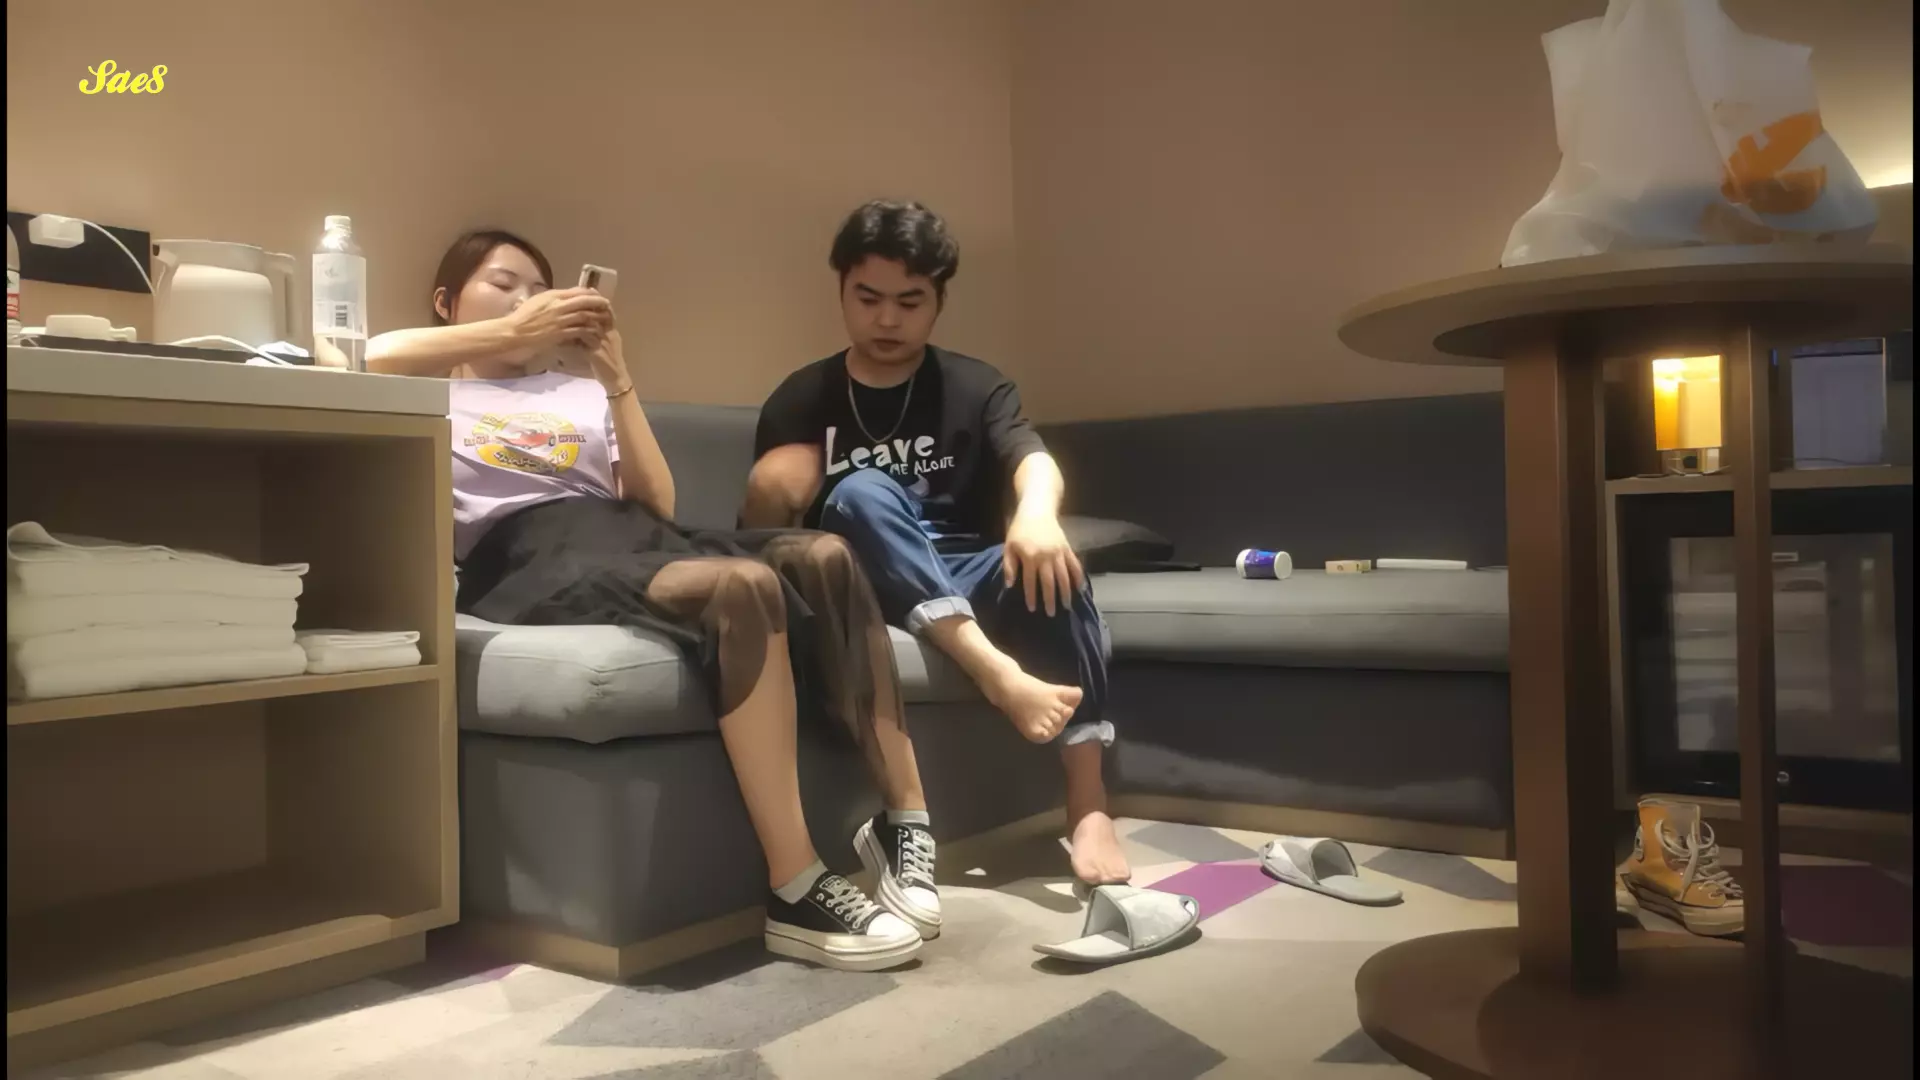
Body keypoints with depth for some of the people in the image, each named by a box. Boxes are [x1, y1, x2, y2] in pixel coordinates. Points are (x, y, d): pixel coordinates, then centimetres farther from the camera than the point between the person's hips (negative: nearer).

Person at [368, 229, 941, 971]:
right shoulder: (428, 394, 21)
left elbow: (657, 503, 17)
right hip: (530, 555, -5)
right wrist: (514, 335, -9)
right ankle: (795, 893, -34)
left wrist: (618, 384, 8)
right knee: (742, 583, -35)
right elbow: (373, 360, -6)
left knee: (824, 555, -24)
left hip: (632, 538, 5)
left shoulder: (579, 391, 31)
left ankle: (903, 824, -21)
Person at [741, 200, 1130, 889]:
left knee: (1050, 562, -32)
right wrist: (767, 498, -21)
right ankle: (998, 670, -45)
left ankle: (1088, 807, -35)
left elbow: (1033, 460, -15)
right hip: (859, 584, 0)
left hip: (963, 577, 1)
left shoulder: (976, 389, 5)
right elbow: (759, 539, 4)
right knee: (863, 491, -30)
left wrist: (1036, 513, -39)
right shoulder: (800, 402, 5)